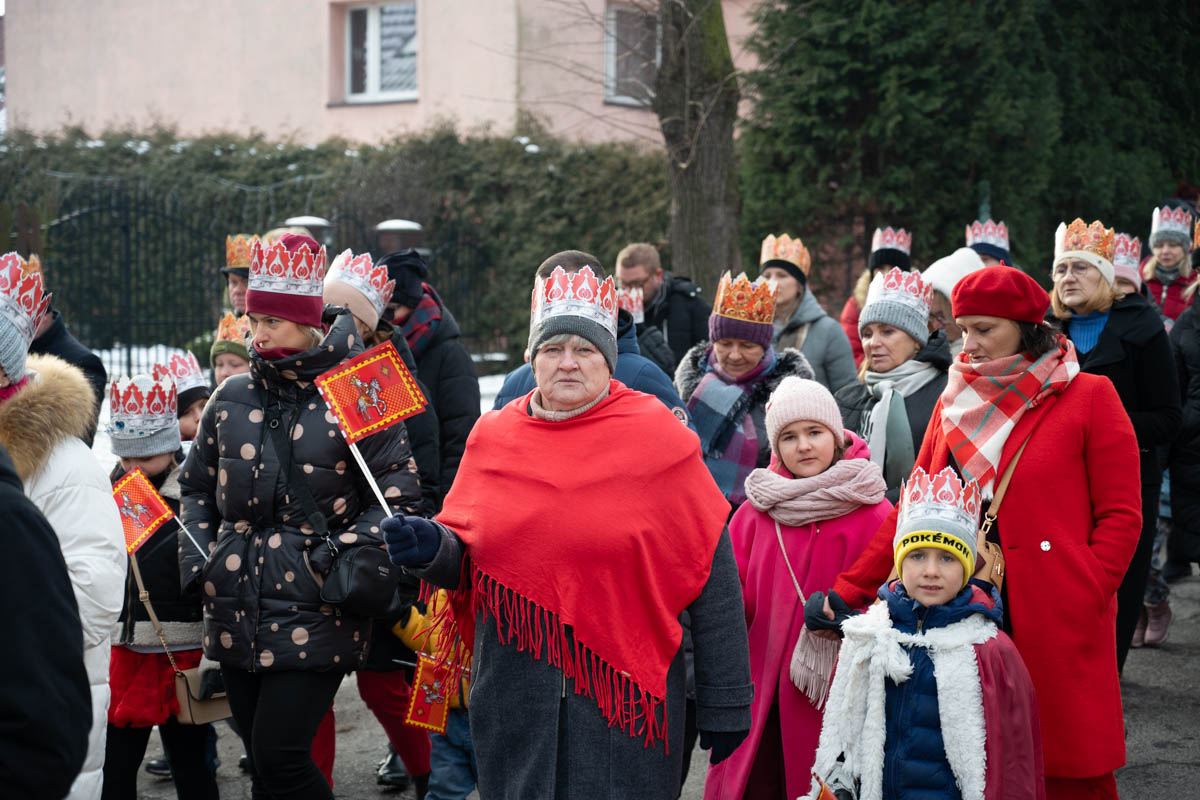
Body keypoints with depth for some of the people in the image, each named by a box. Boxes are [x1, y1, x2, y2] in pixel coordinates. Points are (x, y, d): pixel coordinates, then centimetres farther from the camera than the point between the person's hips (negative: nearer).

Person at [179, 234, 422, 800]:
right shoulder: (232, 398, 9)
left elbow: (397, 494, -4)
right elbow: (198, 485, 21)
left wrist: (349, 556, -17)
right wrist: (198, 560, 7)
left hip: (314, 613, -5)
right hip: (237, 615, 6)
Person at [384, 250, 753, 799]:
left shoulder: (659, 440, -3)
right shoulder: (492, 439, 6)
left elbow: (713, 584, -2)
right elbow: (464, 561, 14)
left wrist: (725, 706, -2)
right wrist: (429, 549, -10)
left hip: (626, 701, -3)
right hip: (512, 705, 3)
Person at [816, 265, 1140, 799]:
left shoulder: (1088, 397, 0)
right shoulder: (956, 402, 14)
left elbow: (1121, 516, -2)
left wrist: (1084, 601, -13)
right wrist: (850, 590, 5)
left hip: (1058, 629, -4)